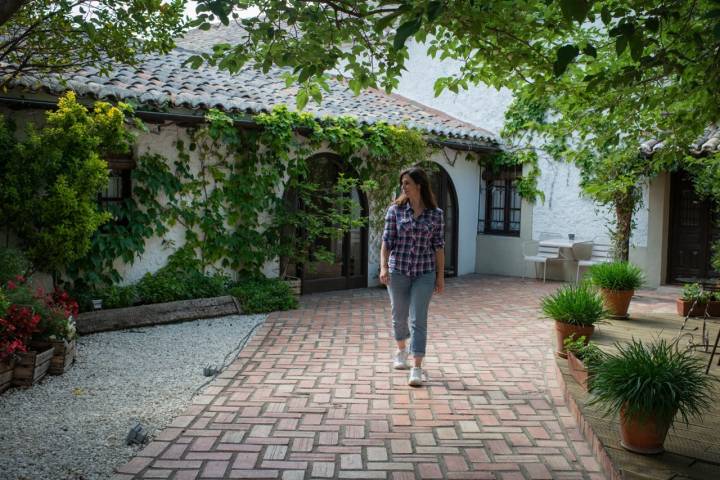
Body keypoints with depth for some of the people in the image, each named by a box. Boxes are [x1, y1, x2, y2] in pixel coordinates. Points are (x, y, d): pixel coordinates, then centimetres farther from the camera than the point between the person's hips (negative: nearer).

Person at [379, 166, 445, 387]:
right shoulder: (395, 210, -1)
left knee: (419, 320, -6)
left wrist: (440, 275, 1)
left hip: (424, 273, -1)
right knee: (399, 316, 15)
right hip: (398, 271, 1)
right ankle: (401, 350, 42)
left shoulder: (436, 214, -1)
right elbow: (387, 241, -1)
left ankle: (417, 369, -4)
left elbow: (439, 246, 2)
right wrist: (383, 267, -13)